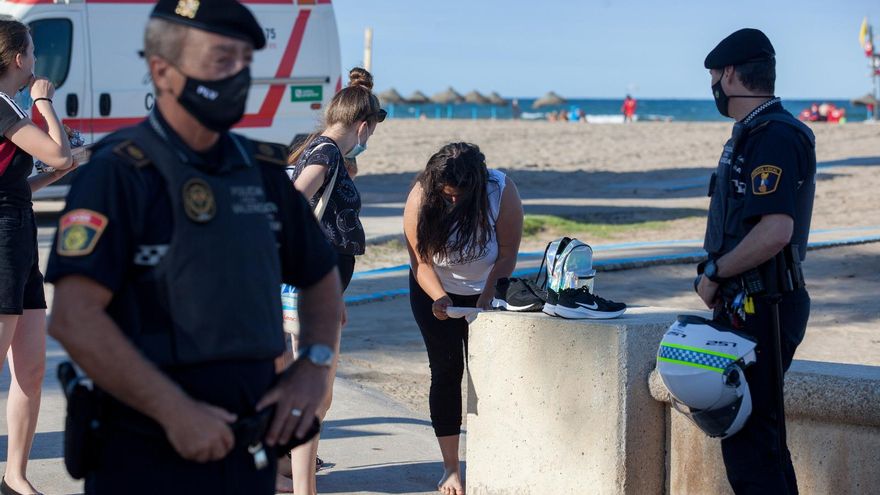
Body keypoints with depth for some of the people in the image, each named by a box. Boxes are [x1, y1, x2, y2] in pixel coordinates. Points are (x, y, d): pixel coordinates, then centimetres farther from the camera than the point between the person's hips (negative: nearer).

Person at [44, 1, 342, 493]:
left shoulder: (264, 170, 9)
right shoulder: (121, 172, -10)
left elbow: (321, 277, 22)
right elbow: (75, 319, -19)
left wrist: (315, 366, 6)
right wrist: (176, 411, -19)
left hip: (251, 452, 6)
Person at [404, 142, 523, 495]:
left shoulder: (502, 192, -25)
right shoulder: (420, 197, -24)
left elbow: (507, 255, -18)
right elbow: (420, 259, -19)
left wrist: (486, 299, -27)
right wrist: (439, 297, -34)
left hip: (487, 291, 0)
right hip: (434, 292, 0)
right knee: (446, 371, -3)